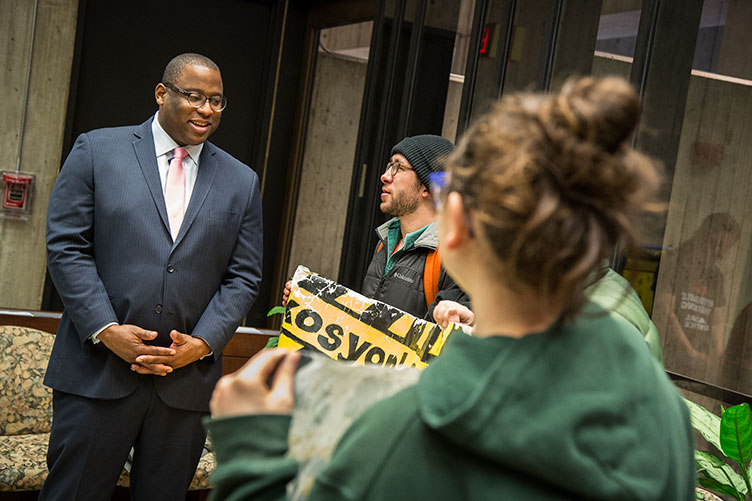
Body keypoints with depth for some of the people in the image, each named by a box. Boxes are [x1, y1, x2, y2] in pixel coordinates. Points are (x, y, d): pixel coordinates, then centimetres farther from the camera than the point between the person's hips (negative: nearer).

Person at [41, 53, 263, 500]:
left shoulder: (242, 182, 10)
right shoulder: (98, 150, 3)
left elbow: (243, 276, 8)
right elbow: (66, 247, -2)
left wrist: (204, 343, -7)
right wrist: (106, 330, -12)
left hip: (188, 378, 2)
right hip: (99, 372, -2)